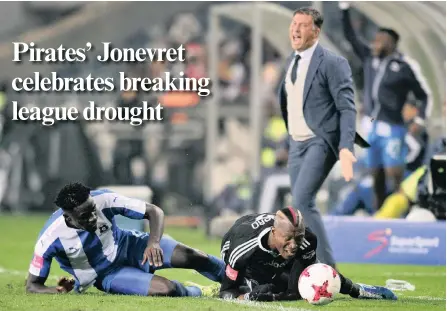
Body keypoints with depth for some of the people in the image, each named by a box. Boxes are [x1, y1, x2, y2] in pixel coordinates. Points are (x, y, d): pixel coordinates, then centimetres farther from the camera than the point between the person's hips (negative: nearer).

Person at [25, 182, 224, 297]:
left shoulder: (103, 200, -27)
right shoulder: (50, 238, -29)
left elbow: (154, 212, -16)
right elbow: (33, 285, -17)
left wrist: (154, 242, -36)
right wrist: (60, 291, -39)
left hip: (129, 246, 2)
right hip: (108, 275, -2)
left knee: (193, 257, -17)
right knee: (167, 290, -25)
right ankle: (201, 293, 10)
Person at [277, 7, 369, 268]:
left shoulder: (332, 63, -12)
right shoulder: (292, 61, 12)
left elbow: (347, 108, -16)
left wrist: (345, 148, -27)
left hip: (320, 142, -8)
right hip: (296, 143, 8)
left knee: (302, 200, -19)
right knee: (302, 205, 9)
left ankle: (326, 267, -11)